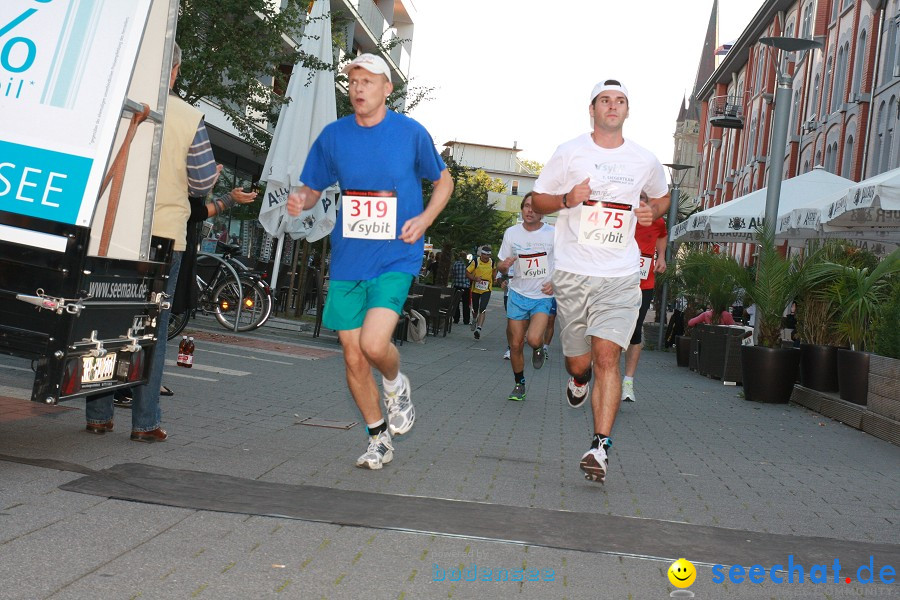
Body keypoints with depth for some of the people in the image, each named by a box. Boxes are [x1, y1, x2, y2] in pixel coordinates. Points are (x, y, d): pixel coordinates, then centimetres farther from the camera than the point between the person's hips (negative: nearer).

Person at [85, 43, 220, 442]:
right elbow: (203, 182, -2)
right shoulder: (189, 118, -5)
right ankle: (145, 422, 8)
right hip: (165, 234, -1)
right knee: (151, 329, 6)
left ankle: (98, 416, 16)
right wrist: (213, 178, 20)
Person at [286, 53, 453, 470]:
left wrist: (424, 220, -6)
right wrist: (300, 200, -12)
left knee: (374, 344, -21)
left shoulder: (411, 133, -2)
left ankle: (395, 384, 16)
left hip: (396, 257, -3)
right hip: (347, 259, 3)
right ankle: (379, 440, 25)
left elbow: (443, 181, 11)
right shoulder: (333, 136, 4)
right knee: (353, 357, 5)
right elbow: (313, 189, 12)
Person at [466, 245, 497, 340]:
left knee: (482, 309, -18)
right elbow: (467, 272, -6)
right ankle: (474, 320, 48)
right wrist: (474, 278, -22)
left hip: (486, 290, 0)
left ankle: (479, 328, -22)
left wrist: (494, 276, 3)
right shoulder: (475, 262, -11)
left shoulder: (492, 262, -2)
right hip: (475, 289, 0)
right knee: (475, 309, 15)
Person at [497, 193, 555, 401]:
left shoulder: (553, 234, -6)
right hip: (518, 294, 3)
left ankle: (539, 347, 16)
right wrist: (504, 265, -15)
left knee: (533, 339, -22)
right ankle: (519, 384, 25)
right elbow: (502, 266, 9)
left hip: (544, 296, -2)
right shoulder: (511, 233, 1)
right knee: (515, 344, 4)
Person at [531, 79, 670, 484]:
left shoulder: (645, 161, 9)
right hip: (573, 272, 0)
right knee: (578, 361, 7)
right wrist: (567, 199, -12)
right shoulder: (569, 153, 3)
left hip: (620, 276, 0)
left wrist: (653, 211, 4)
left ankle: (600, 446, -10)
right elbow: (538, 199, 9)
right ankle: (579, 379, 45)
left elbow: (662, 196, 28)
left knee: (607, 357, -13)